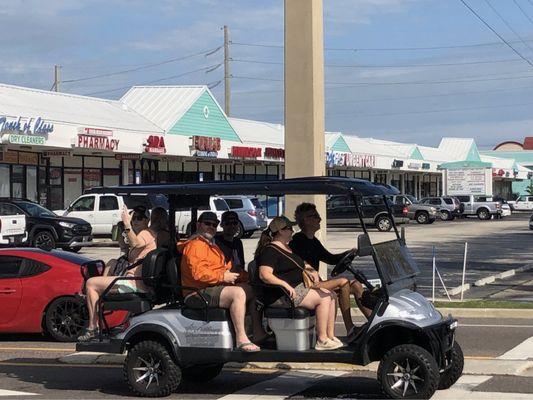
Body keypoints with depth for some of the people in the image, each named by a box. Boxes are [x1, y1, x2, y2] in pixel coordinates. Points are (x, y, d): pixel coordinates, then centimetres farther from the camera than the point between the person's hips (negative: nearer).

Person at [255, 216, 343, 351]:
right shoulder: (270, 250, -11)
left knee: (330, 295, -2)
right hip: (280, 296, -10)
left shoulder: (288, 248, 21)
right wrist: (285, 284, -33)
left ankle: (330, 336, -5)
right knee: (324, 299, -18)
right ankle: (322, 340, -14)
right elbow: (264, 275, -24)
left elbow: (300, 266, 32)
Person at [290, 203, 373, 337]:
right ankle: (350, 329, -22)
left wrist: (349, 253, 8)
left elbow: (331, 259, 21)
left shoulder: (313, 241, 17)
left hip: (316, 283, 9)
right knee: (343, 282, -23)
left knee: (356, 285, -3)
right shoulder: (298, 240, -11)